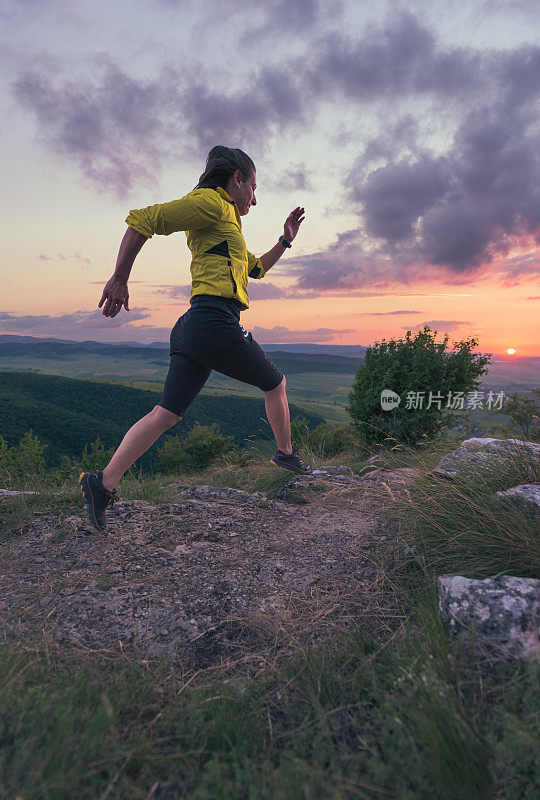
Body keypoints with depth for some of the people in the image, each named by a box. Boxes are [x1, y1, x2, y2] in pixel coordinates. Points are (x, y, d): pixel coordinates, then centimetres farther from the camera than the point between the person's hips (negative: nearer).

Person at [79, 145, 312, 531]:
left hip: (193, 326, 10)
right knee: (276, 384, 13)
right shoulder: (211, 202, -2)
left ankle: (104, 481, 1)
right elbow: (142, 220, -11)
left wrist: (285, 240, 28)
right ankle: (286, 453, 31)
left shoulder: (224, 222, 29)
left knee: (166, 413, 4)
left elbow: (257, 267, 39)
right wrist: (119, 279, -9)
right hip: (216, 322, -10)